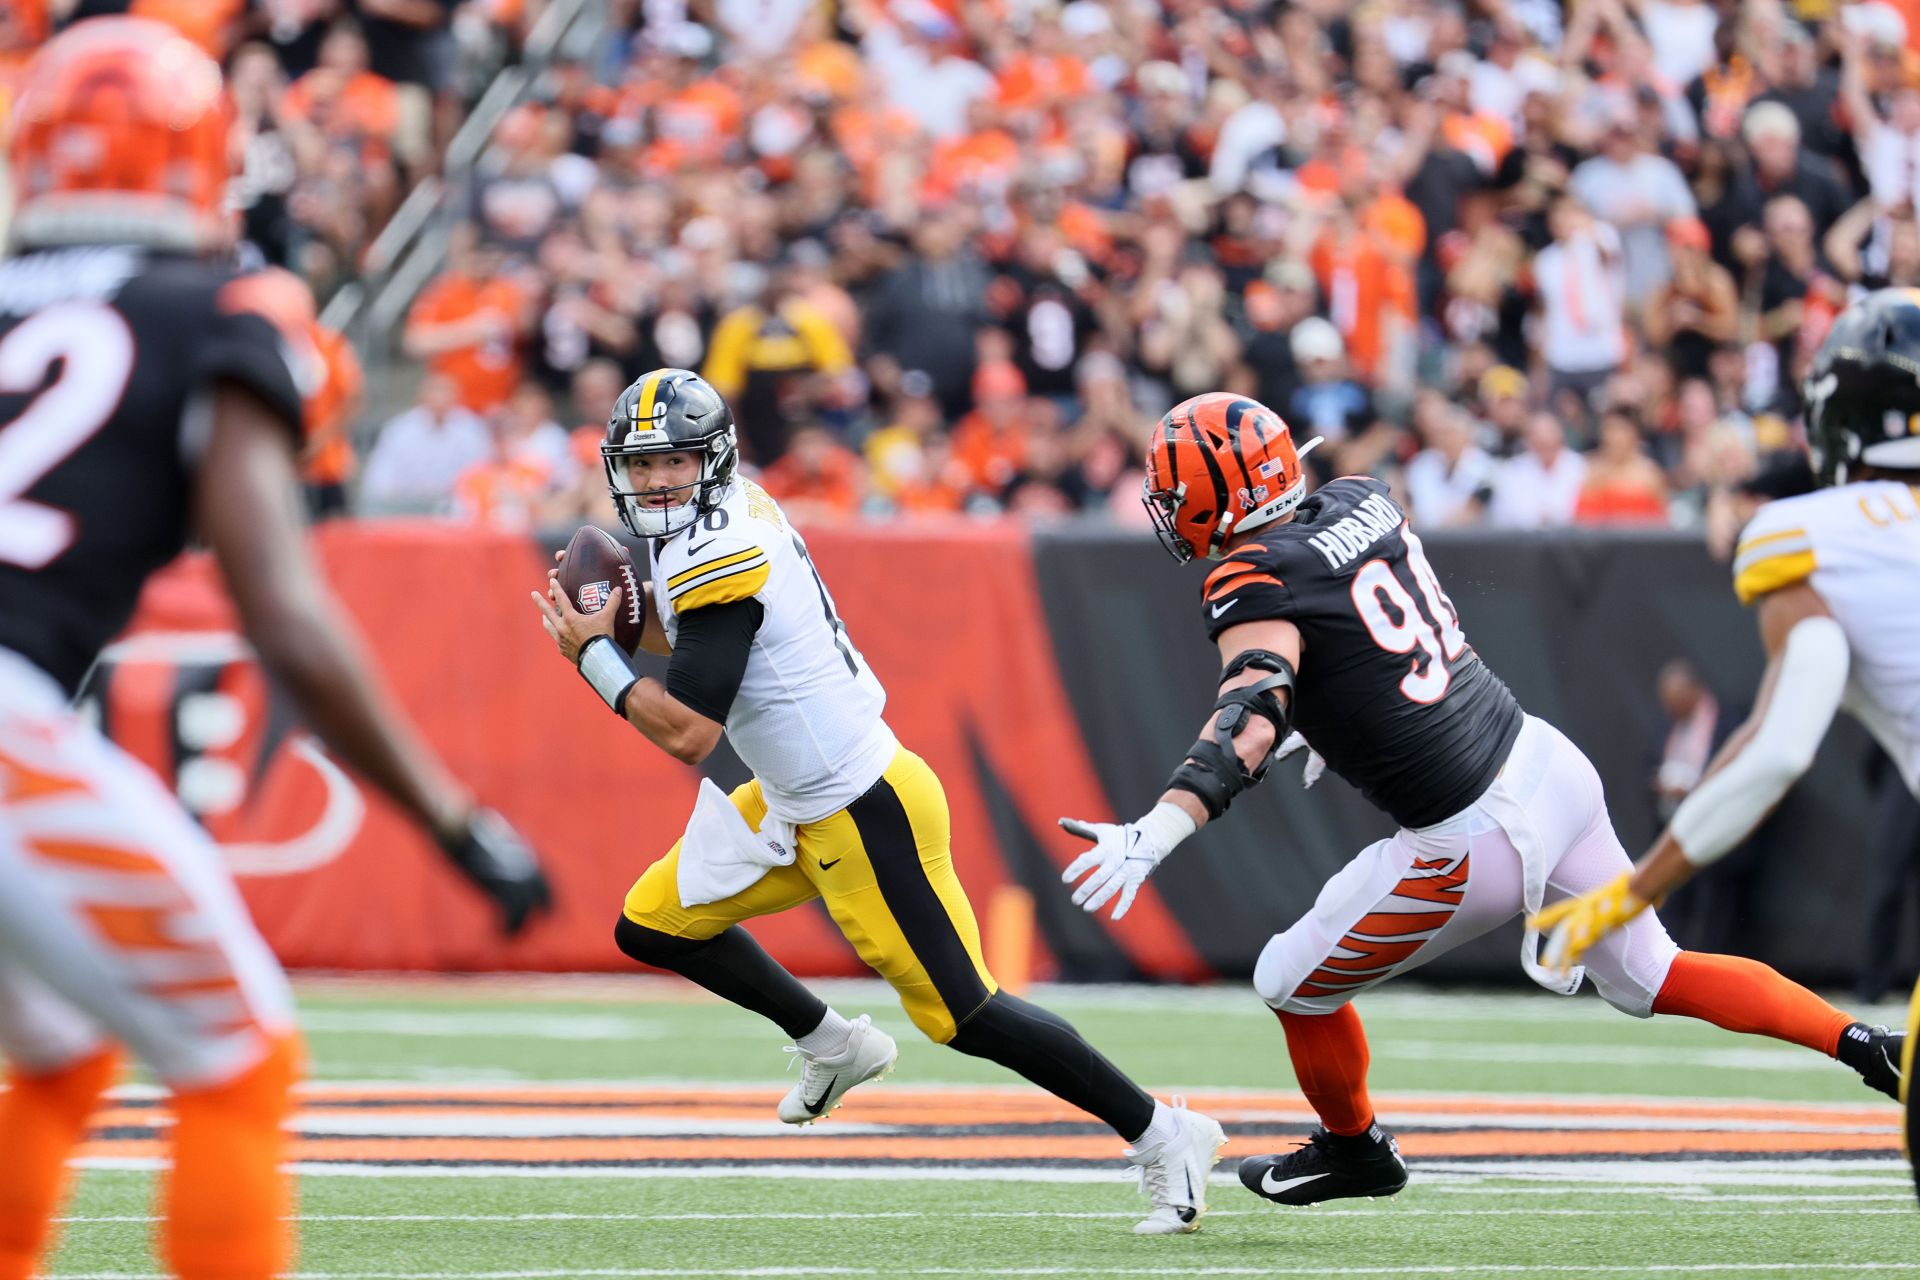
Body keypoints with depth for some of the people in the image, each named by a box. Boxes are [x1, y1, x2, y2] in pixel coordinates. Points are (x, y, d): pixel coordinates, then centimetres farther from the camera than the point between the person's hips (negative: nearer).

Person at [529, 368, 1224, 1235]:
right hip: (793, 801, 10)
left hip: (863, 816, -10)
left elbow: (686, 733, -24)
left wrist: (594, 657, -12)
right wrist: (628, 619, 6)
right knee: (652, 927, 13)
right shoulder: (731, 512, 5)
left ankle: (1163, 1136, 6)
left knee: (963, 1016, -4)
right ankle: (832, 1046, 29)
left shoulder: (715, 559, -23)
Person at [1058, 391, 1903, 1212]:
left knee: (1296, 987, 14)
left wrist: (1156, 833, -43)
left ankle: (1354, 1151, 35)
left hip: (1472, 844, -8)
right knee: (1649, 977, 24)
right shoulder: (1361, 501, 7)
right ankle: (1863, 1047, 19)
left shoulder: (1255, 582, -16)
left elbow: (1253, 711, -33)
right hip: (1549, 765, 8)